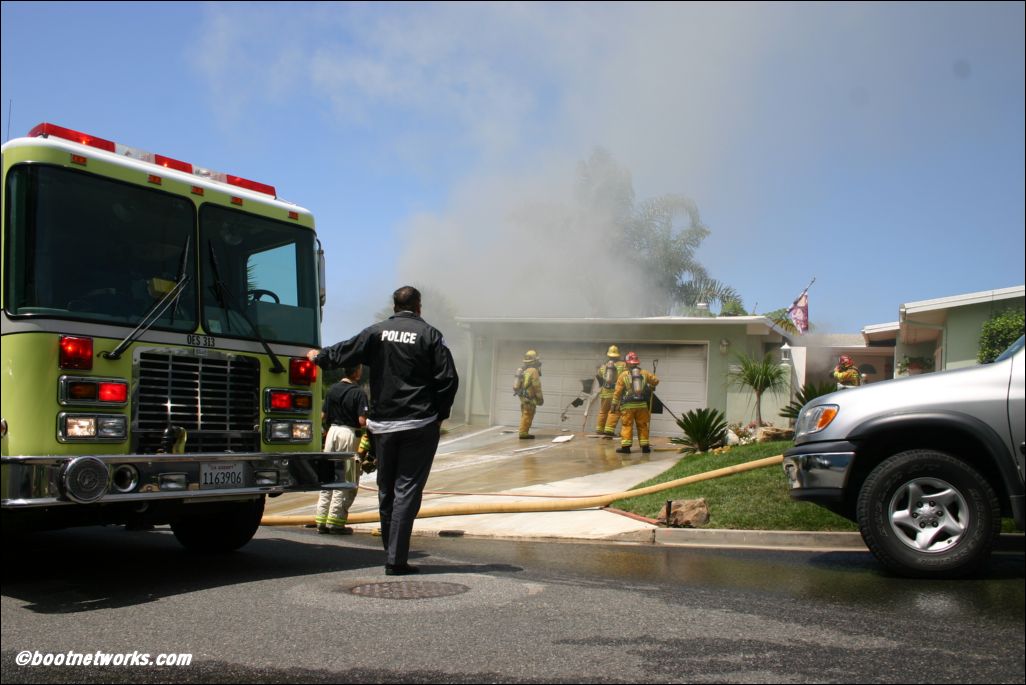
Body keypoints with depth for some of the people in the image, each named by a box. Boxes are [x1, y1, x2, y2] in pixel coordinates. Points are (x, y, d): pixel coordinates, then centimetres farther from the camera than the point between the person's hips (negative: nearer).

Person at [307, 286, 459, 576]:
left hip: (382, 425, 3)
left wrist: (318, 357, 28)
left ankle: (392, 553, 24)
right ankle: (396, 560, -6)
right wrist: (439, 415, 4)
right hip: (420, 425, -3)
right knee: (407, 491, -2)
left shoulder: (376, 332, 2)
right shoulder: (430, 335, -4)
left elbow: (341, 353, 8)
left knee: (386, 490, 16)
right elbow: (448, 379, -8)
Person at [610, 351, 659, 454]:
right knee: (642, 426, 10)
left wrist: (614, 404, 1)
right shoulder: (644, 373, 5)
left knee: (627, 425, -1)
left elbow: (617, 391, -4)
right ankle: (645, 446, 12)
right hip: (642, 404, 3)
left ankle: (626, 446, -8)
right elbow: (656, 380, 11)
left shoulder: (623, 375, -2)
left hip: (628, 405, -3)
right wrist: (650, 388, 32)